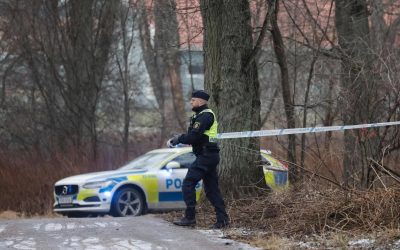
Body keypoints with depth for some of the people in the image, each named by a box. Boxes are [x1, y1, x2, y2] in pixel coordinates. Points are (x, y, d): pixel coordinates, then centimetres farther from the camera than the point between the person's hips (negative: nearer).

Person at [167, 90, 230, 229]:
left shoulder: (205, 116, -13)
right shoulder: (201, 115, 20)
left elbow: (193, 136, -21)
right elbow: (192, 135, 18)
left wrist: (178, 139, -8)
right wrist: (177, 139, 5)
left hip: (206, 156, -11)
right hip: (210, 156, 11)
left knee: (188, 184, -10)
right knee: (211, 188, 11)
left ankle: (190, 217, -10)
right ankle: (222, 219, 9)